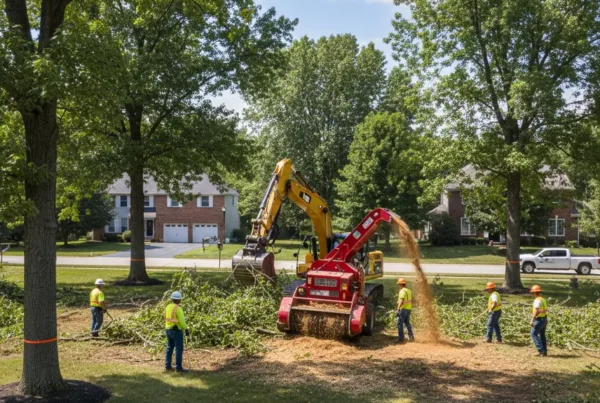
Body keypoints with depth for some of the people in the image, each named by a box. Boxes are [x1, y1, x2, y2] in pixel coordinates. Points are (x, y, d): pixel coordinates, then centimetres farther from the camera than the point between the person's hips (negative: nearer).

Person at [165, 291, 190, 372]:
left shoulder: (167, 307, 5)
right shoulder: (178, 308, -19)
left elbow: (166, 319, 14)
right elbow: (182, 321, -20)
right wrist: (186, 330, -12)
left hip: (168, 330, 8)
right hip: (177, 331, -8)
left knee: (170, 348, 15)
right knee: (179, 349, -2)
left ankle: (168, 366, 18)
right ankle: (178, 367, -1)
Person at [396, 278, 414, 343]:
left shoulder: (402, 291, -14)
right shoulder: (409, 291, 12)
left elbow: (401, 301, -25)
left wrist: (398, 309, -27)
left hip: (403, 309, -8)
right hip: (409, 309, 8)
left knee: (400, 323, -1)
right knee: (407, 322, 18)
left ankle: (401, 339, -1)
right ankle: (411, 337, 11)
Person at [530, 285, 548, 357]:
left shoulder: (537, 300, -19)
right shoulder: (543, 299, 12)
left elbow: (537, 311, -26)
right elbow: (546, 310, 16)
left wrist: (532, 320, -25)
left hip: (539, 320, -10)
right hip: (544, 319, 10)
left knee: (534, 334, -3)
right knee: (542, 335, 14)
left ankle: (541, 350, -8)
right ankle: (544, 351, 17)